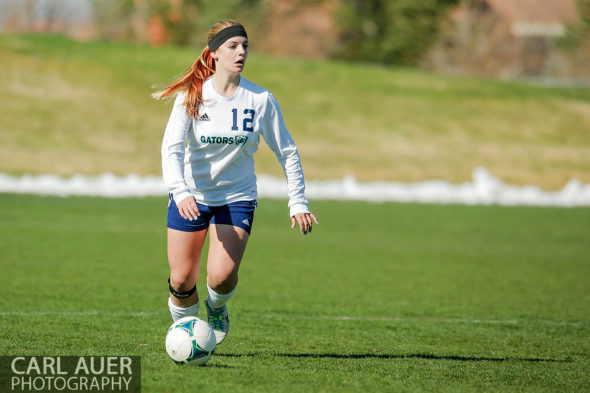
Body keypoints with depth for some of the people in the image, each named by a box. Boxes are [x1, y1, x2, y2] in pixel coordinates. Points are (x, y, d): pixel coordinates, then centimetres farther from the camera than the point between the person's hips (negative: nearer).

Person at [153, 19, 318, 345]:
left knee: (222, 276, -19)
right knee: (182, 281, -1)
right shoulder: (191, 95, -10)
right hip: (190, 197, 0)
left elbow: (287, 152, 2)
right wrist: (180, 192, -37)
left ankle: (217, 307, 17)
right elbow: (172, 147, -20)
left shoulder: (260, 99, -8)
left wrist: (298, 202, -1)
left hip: (237, 198, 0)